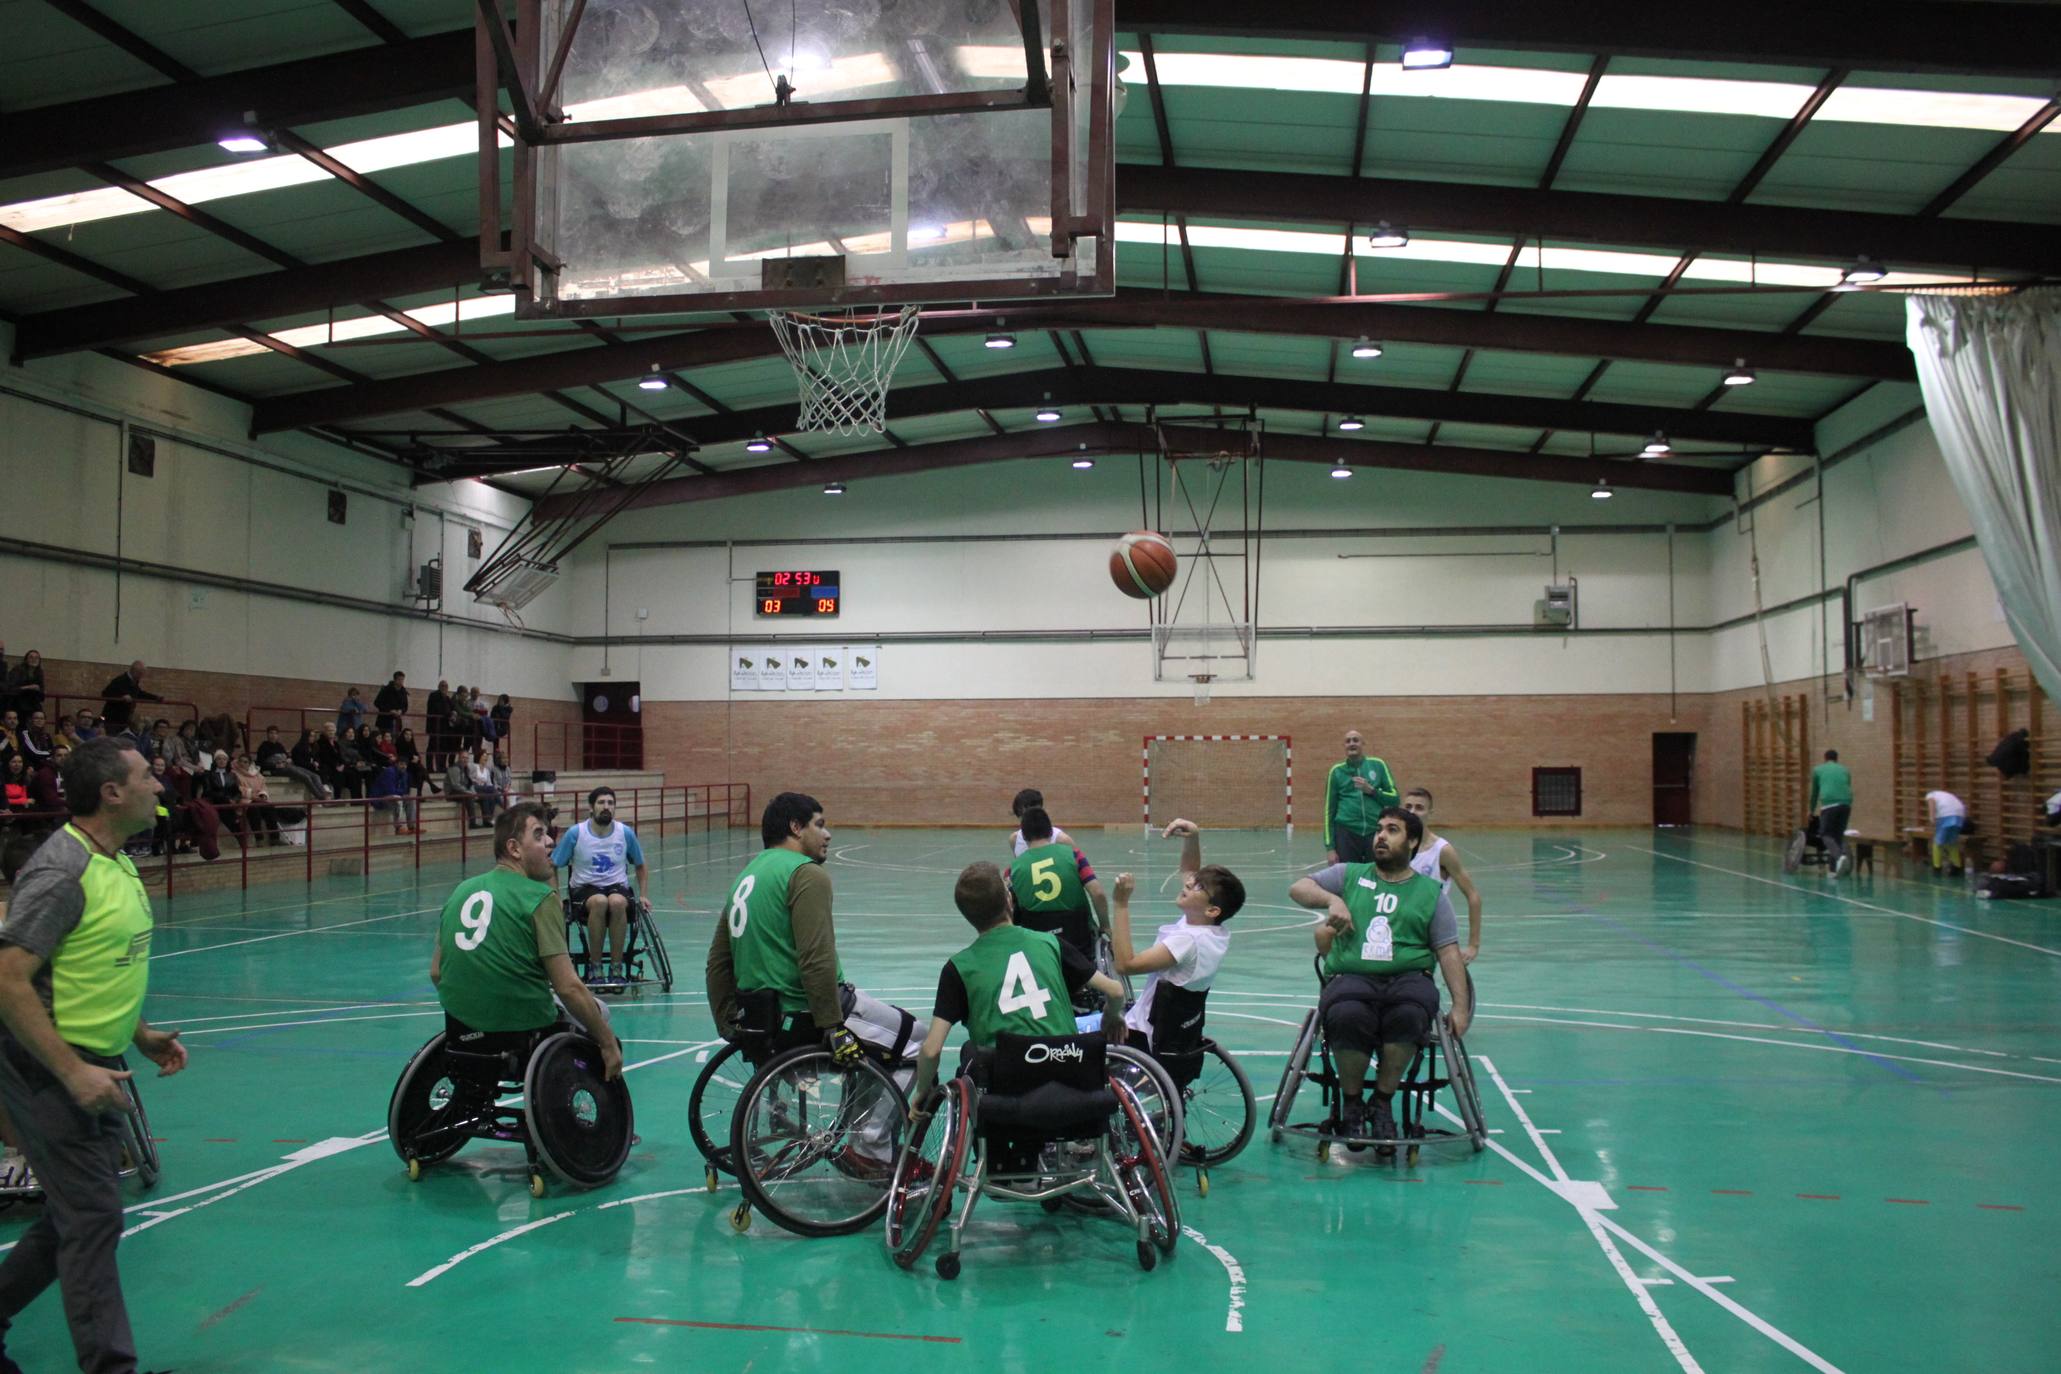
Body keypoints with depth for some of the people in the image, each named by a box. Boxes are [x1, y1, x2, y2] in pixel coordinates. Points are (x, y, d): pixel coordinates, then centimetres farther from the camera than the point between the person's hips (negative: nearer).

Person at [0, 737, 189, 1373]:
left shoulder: (117, 863, 10)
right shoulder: (61, 871, -20)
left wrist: (141, 1033, 14)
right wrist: (73, 1072, -26)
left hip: (96, 1067, 10)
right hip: (51, 1070, -9)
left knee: (73, 1217, 18)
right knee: (92, 1219, -5)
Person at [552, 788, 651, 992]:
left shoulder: (626, 833, 1)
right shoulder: (575, 833, -4)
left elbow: (640, 867, 16)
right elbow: (552, 867, 6)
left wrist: (644, 896, 6)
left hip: (618, 887, 1)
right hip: (585, 889, -1)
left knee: (617, 902, -37)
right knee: (600, 901, -38)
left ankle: (617, 967, -26)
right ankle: (595, 967, -25)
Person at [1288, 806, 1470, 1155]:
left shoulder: (1430, 891, 19)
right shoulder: (1350, 875, 20)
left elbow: (1449, 952, 12)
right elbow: (1298, 889, 11)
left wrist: (1460, 1006, 1)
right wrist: (1332, 900, -9)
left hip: (1408, 977, 0)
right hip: (1351, 977, 0)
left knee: (1409, 1014, -36)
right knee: (1348, 1016, -36)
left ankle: (1383, 1103, -12)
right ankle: (1351, 1104, -9)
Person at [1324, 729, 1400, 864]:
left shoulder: (1378, 765, 5)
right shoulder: (1337, 771, 5)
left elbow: (1395, 799, 6)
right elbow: (1329, 811, 6)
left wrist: (1371, 790, -10)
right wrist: (1330, 847, 1)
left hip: (1376, 833, 0)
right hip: (1346, 833, 0)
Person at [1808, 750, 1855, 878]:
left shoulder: (1818, 770, 21)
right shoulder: (1845, 770, 26)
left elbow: (1814, 792, 28)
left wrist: (1811, 810, 40)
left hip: (1829, 804, -3)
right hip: (1846, 804, 3)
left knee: (1826, 834, 2)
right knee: (1838, 835, 13)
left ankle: (1840, 856, -25)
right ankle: (1833, 867, 10)